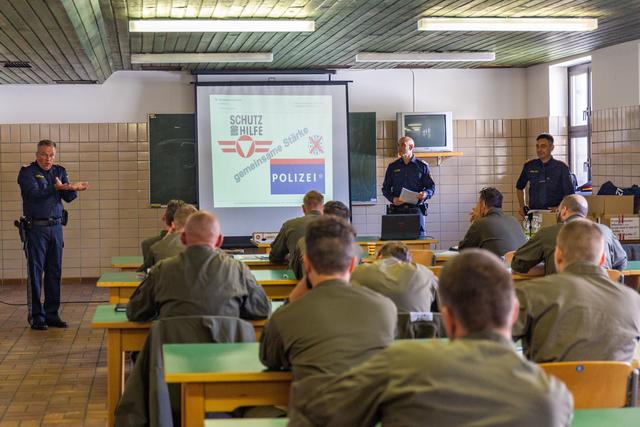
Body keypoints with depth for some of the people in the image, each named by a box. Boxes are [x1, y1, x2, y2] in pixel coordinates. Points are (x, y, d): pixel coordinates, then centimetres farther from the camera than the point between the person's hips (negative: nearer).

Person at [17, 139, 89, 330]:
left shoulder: (59, 171, 11)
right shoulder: (27, 172, -4)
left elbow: (68, 197, 1)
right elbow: (34, 192, -20)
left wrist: (74, 189, -21)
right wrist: (56, 187, -30)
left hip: (56, 227, 5)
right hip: (36, 227, -5)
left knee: (54, 273, 7)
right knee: (35, 273, -3)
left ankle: (52, 314, 15)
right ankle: (36, 316, 3)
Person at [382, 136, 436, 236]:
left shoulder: (422, 166, 8)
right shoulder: (392, 167, 13)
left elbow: (431, 186, 9)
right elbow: (386, 188, 13)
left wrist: (425, 194, -13)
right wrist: (392, 199, -6)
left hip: (416, 208, -1)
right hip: (397, 209, 1)